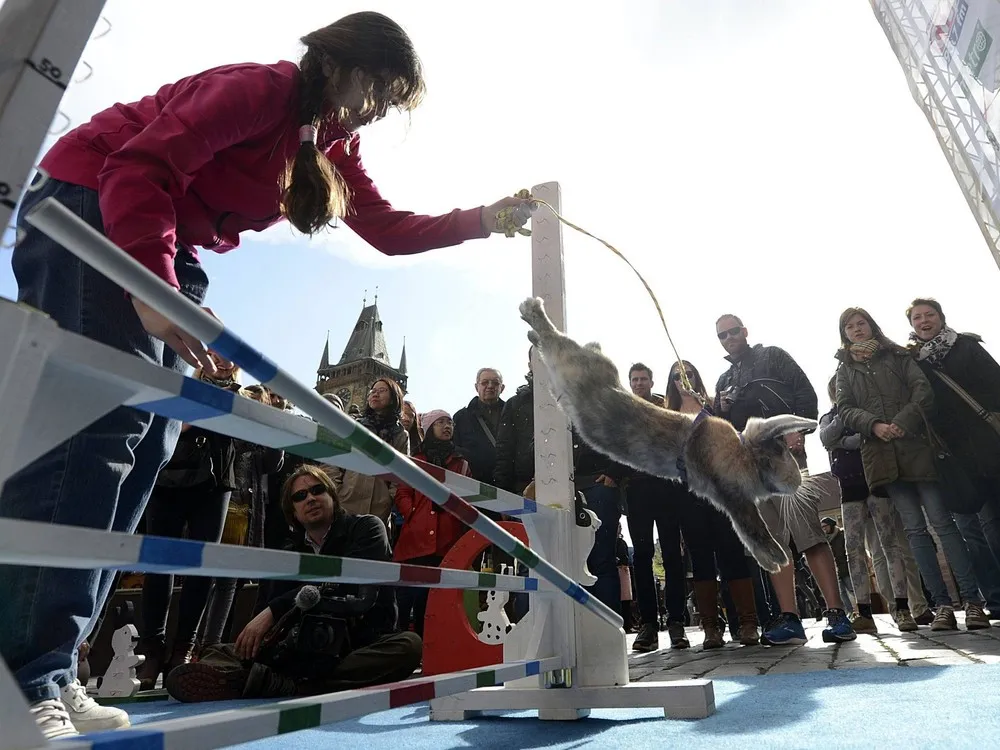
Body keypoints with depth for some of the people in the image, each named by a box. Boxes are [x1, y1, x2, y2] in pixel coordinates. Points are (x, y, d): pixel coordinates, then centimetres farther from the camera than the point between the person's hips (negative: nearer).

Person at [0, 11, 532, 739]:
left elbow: (389, 230, 9)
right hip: (91, 211, -8)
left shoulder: (334, 145, 12)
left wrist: (484, 218, 4)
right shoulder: (262, 87, -14)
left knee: (149, 440, -4)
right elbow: (142, 164, -22)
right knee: (103, 417, -22)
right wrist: (155, 288, -33)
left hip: (167, 254, 8)